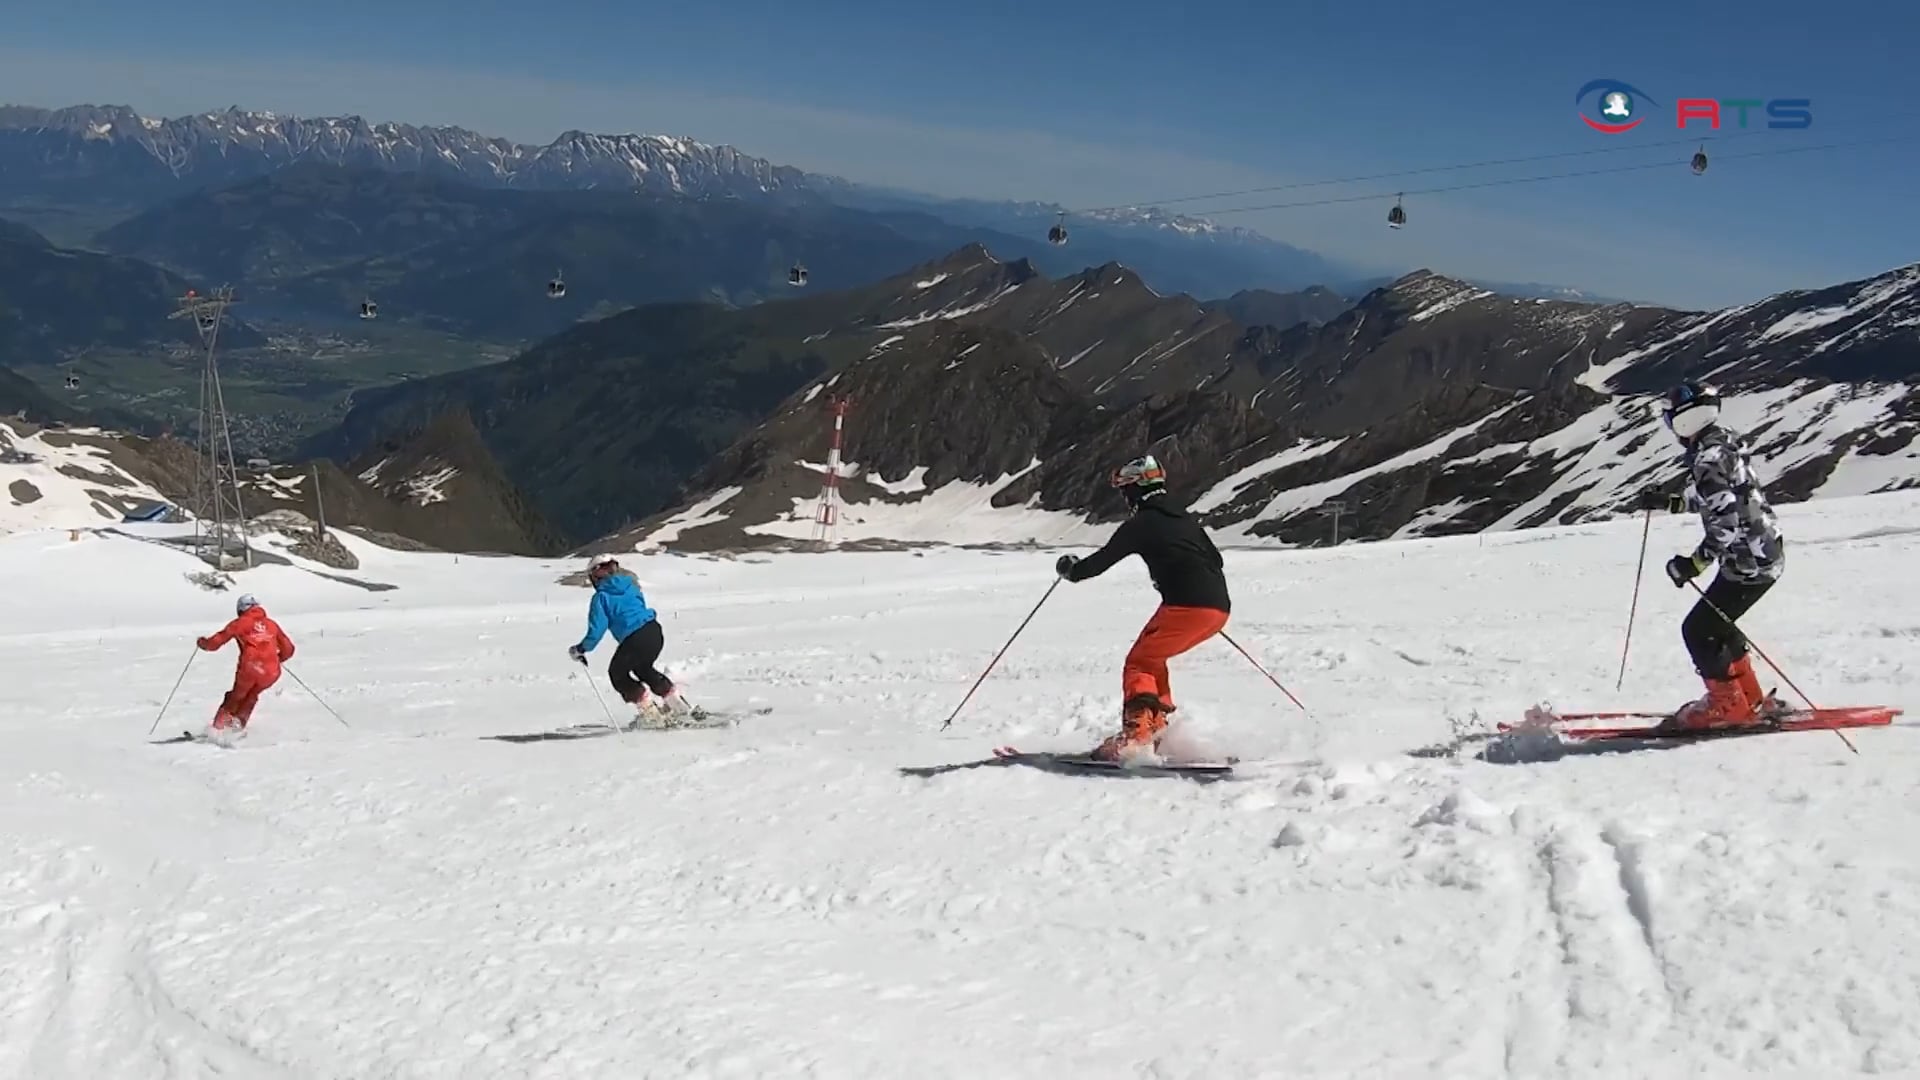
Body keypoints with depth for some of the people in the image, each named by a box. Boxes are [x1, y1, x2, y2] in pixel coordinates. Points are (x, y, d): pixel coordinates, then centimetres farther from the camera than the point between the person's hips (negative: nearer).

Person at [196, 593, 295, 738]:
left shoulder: (240, 623, 12)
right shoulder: (272, 624, 20)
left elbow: (216, 642, 12)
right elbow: (288, 650, 21)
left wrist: (202, 642, 33)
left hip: (250, 668, -2)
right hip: (271, 672, 2)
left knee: (236, 697, 21)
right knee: (251, 696, 27)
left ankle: (219, 728, 14)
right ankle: (238, 724, 15)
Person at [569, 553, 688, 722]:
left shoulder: (600, 598, -1)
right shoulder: (630, 585, 16)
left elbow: (597, 629, -5)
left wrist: (581, 649, 8)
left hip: (634, 640, -7)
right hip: (655, 631, 7)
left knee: (617, 673, 18)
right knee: (643, 668, 32)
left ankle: (648, 711, 12)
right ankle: (672, 696, 24)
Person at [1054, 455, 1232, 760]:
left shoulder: (1140, 525, 1)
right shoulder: (1185, 519, 22)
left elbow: (1103, 560, 6)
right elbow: (1215, 559, 27)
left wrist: (1071, 569, 24)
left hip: (1185, 607, -8)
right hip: (1219, 608, 8)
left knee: (1139, 663, 0)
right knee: (1152, 658, 23)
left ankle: (1137, 733, -19)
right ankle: (1157, 728, 18)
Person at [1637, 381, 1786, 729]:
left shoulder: (1709, 459, -22)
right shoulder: (1724, 443, 8)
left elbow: (1726, 523, -29)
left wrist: (1694, 564, -24)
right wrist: (1668, 502, 19)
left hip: (1749, 562, -10)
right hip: (1764, 552, 10)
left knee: (1698, 630, -1)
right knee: (1716, 624, 23)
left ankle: (1730, 707, 9)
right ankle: (1750, 699, 31)